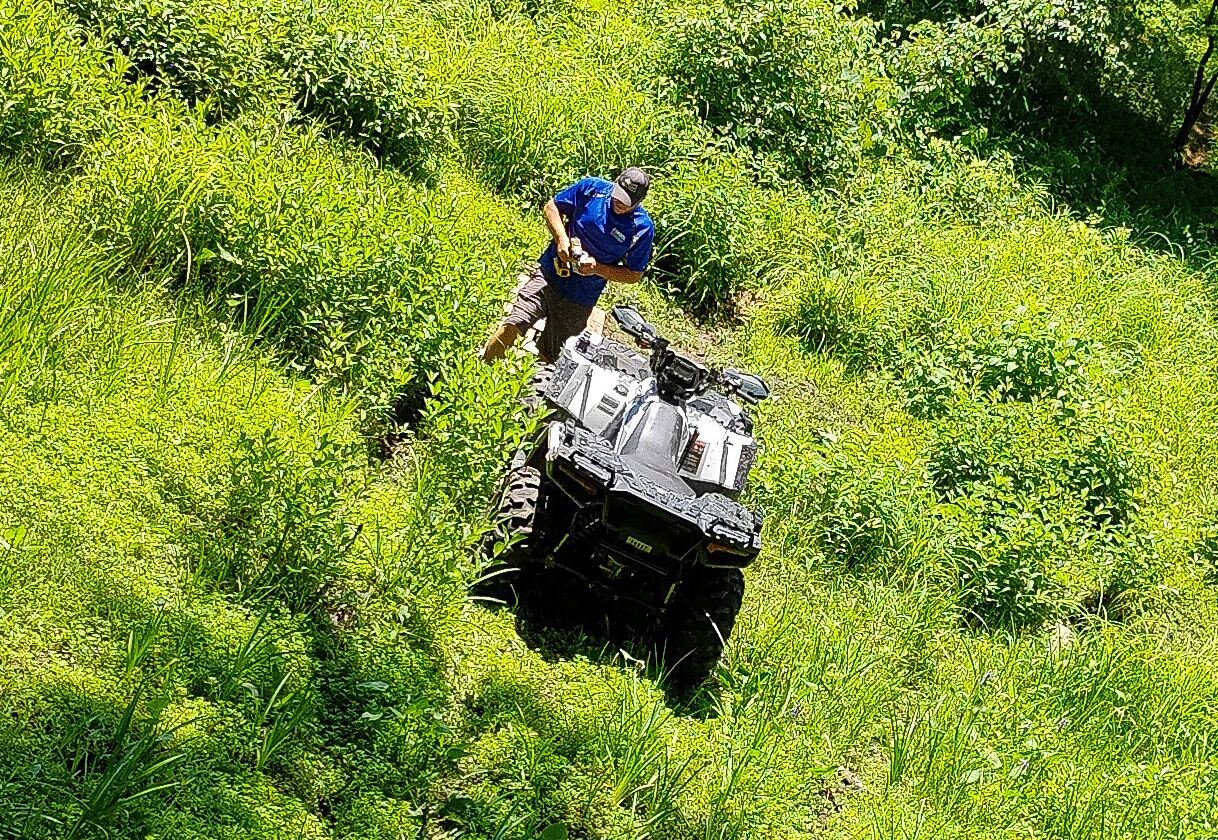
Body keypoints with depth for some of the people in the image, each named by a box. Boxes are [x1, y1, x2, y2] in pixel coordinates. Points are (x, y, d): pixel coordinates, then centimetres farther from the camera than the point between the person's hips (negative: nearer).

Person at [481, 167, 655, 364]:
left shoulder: (642, 229, -9)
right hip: (549, 274, 0)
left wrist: (598, 268, -16)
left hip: (579, 301, 0)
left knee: (549, 358, 5)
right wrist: (561, 239, -12)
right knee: (513, 325, -15)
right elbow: (552, 206, 6)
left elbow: (634, 274, -1)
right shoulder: (592, 188, -7)